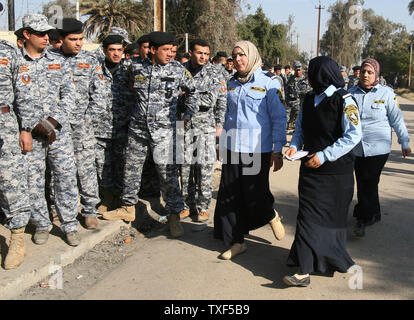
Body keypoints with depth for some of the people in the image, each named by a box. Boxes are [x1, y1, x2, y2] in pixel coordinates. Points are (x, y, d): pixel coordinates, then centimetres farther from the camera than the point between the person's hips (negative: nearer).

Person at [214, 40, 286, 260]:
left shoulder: (268, 84, -3)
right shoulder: (232, 84, 13)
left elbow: (279, 118, -5)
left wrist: (277, 150, -10)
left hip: (257, 149, -5)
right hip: (232, 149, 5)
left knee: (255, 195, -3)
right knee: (230, 196, 4)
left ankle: (272, 216, 32)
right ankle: (236, 242, 17)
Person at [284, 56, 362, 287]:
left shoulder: (344, 100, -11)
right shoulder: (309, 99, 9)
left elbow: (354, 135, -16)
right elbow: (301, 127, 20)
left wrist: (324, 156, -19)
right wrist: (295, 145, 0)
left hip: (335, 171, -6)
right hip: (311, 168, 6)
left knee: (330, 217, 1)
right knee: (308, 214, 5)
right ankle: (305, 269, 11)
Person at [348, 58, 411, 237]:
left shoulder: (386, 93, -2)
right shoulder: (351, 93, 4)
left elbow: (397, 119, 4)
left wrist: (404, 143, 8)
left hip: (378, 148, -3)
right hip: (356, 148, 3)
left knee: (368, 183, -4)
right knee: (363, 183, 10)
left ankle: (363, 218, 11)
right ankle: (373, 214, 29)